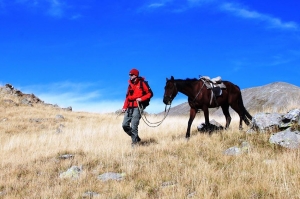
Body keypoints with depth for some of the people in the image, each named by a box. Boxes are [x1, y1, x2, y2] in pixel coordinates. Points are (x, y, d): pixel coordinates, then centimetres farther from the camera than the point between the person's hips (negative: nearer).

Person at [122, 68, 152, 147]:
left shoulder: (141, 84, -2)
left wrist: (141, 99, -17)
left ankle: (134, 142, 0)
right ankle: (136, 138, 19)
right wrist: (124, 107, 8)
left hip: (137, 107, -7)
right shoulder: (130, 85, 17)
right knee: (125, 125, 3)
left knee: (133, 126, -11)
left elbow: (149, 94, -3)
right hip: (129, 108, 7)